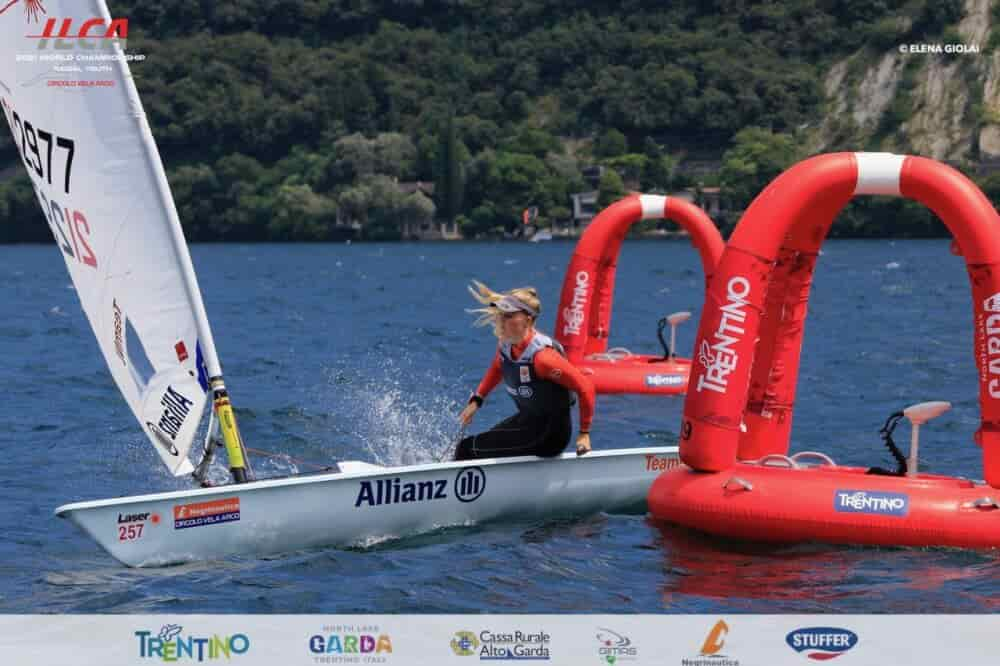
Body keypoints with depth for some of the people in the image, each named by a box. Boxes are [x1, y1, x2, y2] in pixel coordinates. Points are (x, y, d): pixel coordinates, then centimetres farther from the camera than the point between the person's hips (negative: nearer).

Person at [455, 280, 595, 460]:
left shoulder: (541, 357, -29)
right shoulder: (506, 344, -4)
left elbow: (585, 387, -23)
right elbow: (497, 368, 21)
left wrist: (584, 434, -14)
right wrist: (476, 401, 13)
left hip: (549, 434, -8)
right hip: (526, 420, 8)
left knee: (467, 449, -12)